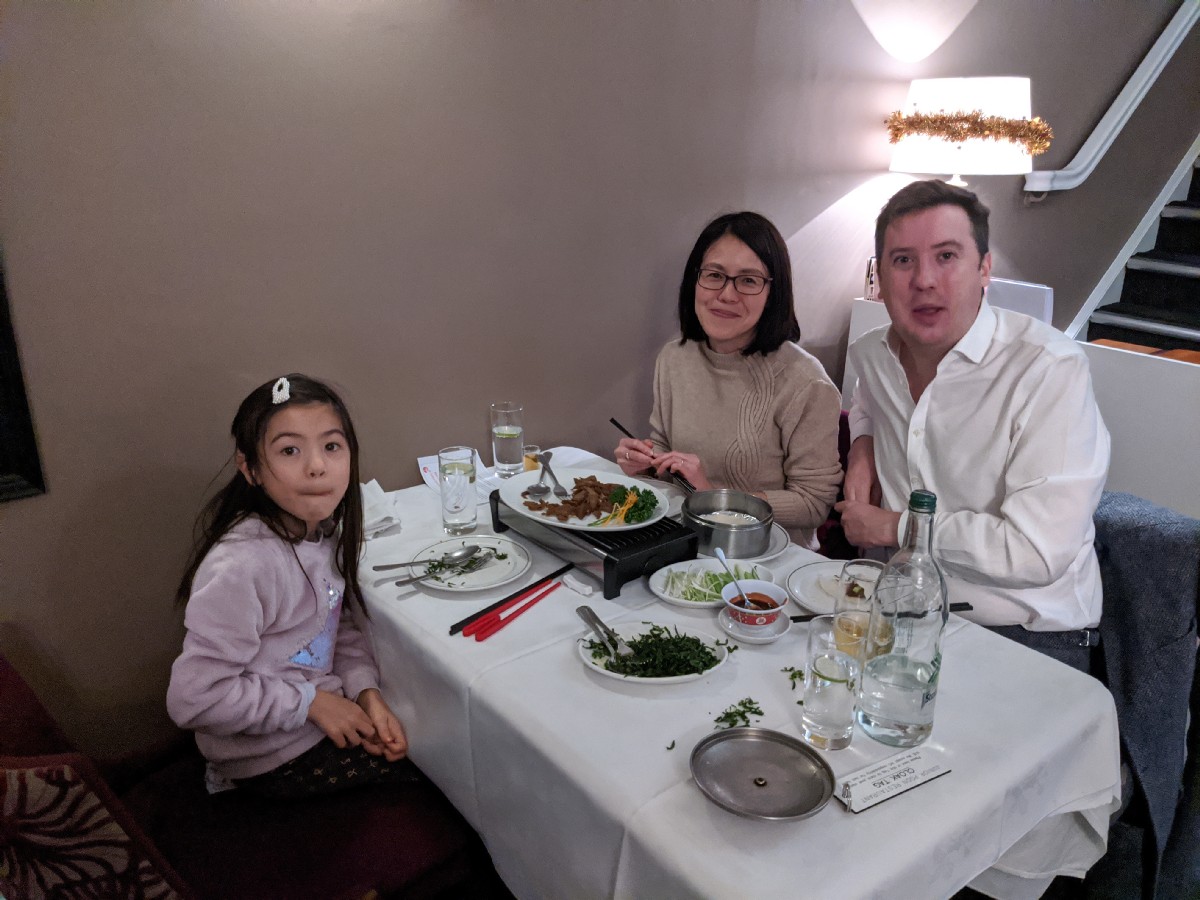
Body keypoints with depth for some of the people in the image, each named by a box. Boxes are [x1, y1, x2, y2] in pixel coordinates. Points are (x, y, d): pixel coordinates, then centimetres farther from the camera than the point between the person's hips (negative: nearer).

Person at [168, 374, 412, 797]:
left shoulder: (322, 531, -5)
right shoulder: (242, 567, -30)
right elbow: (193, 697, -27)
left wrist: (366, 691, -11)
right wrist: (311, 702, -22)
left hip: (327, 714, 7)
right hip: (274, 754, -7)